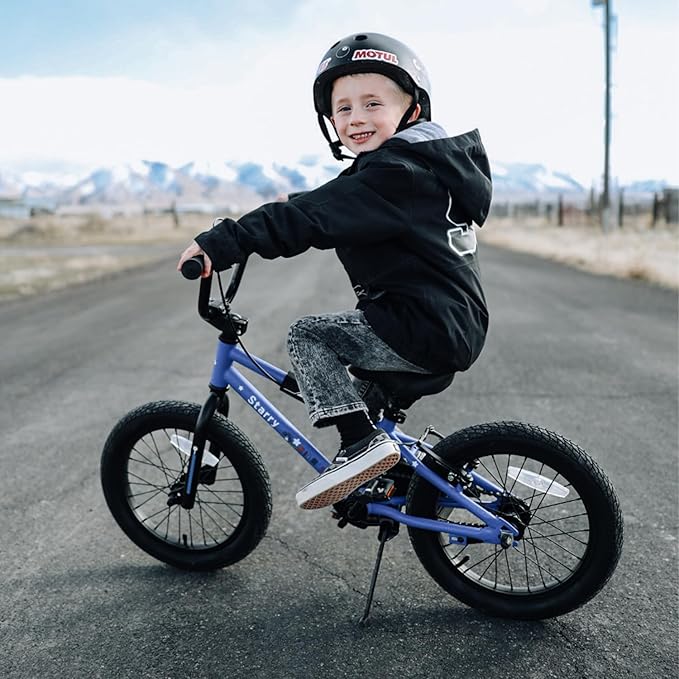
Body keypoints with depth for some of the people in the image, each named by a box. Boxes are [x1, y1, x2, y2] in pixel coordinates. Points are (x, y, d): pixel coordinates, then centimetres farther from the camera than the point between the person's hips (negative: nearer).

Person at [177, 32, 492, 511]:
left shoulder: (392, 173, -16)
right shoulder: (431, 164, 15)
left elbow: (310, 218, -26)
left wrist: (220, 244, -27)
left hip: (425, 331, -10)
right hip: (458, 327, 10)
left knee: (307, 335, -5)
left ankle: (362, 442, -8)